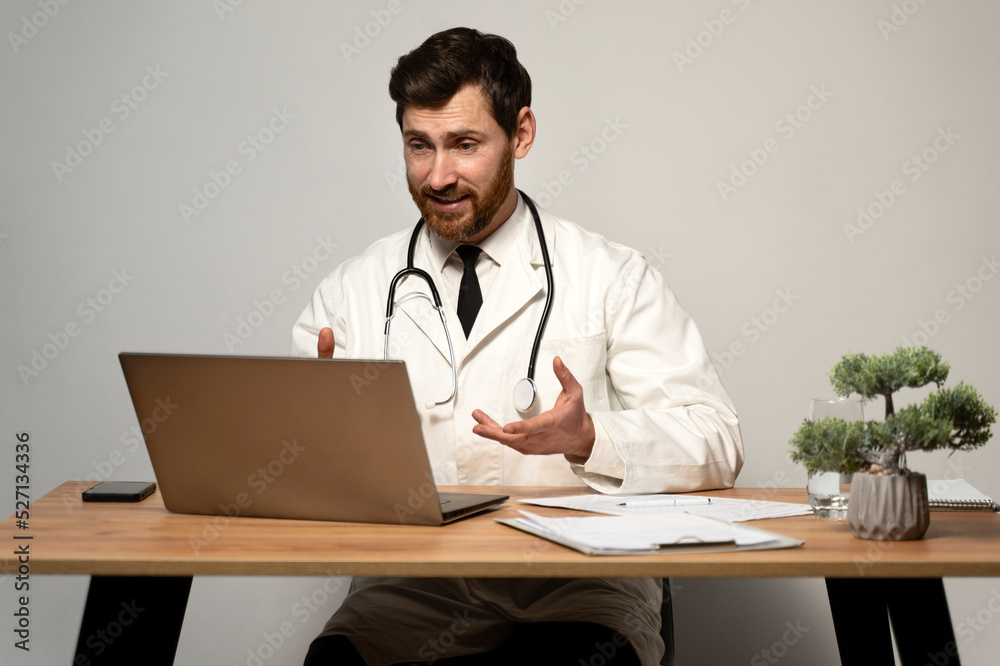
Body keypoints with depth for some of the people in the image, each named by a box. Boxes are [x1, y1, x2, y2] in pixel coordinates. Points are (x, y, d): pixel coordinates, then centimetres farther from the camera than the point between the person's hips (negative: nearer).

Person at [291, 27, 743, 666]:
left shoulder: (611, 278, 4)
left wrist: (587, 438, -21)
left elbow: (716, 444, -3)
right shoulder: (352, 290, 11)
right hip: (409, 592, 1)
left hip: (579, 593, 0)